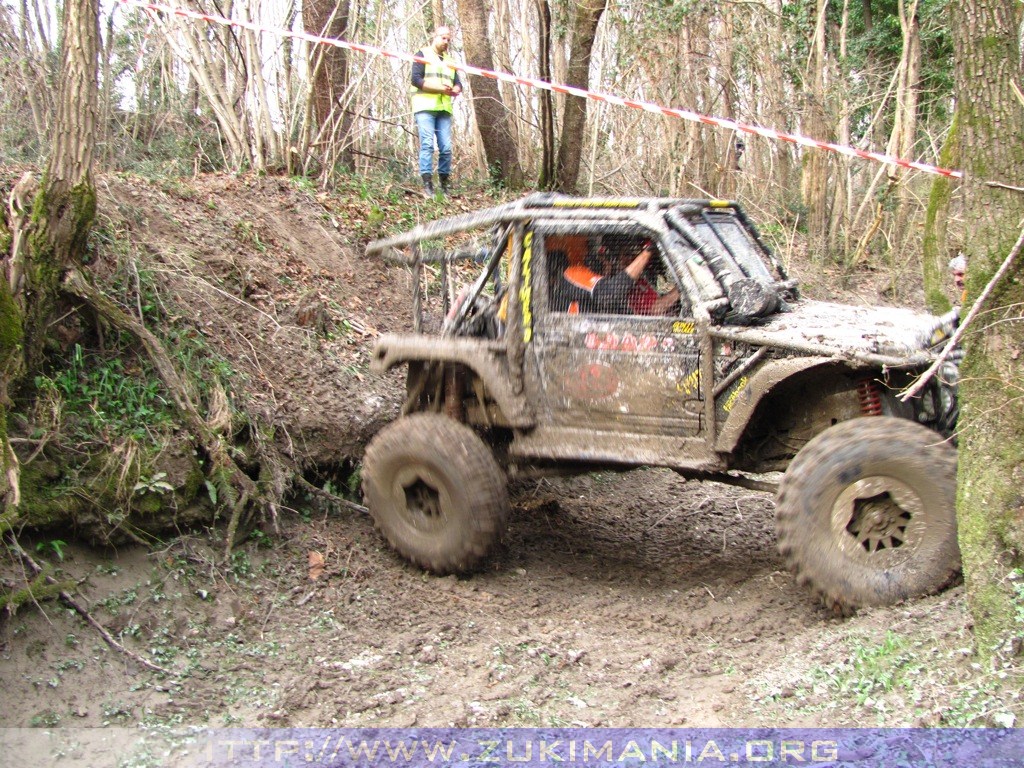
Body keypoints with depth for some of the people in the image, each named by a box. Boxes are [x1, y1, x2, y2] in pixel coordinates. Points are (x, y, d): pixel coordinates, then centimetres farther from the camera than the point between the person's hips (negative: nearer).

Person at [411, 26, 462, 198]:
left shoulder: (449, 60, 23)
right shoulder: (423, 54, 6)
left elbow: (458, 84, 14)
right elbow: (416, 79, -7)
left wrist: (454, 90, -11)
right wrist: (440, 88, -15)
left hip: (444, 109, 5)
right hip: (425, 107, -5)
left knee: (446, 147, -2)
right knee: (427, 144, -13)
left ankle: (444, 186, 4)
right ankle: (427, 185, -15)